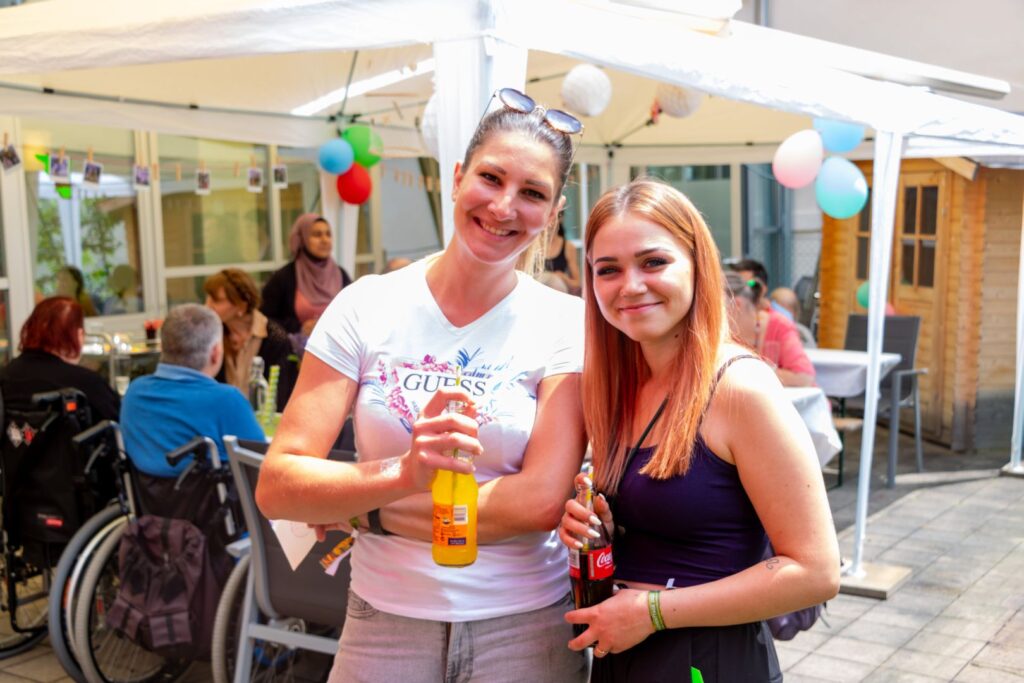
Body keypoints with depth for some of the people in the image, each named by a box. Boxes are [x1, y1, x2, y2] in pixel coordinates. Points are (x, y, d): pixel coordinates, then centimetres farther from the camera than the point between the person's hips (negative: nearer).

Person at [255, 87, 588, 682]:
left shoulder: (566, 323, -8)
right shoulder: (367, 306, -6)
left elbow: (541, 501, -17)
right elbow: (277, 488, -11)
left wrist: (365, 512, -13)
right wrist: (403, 473, -29)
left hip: (524, 627, 0)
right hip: (385, 621, 1)